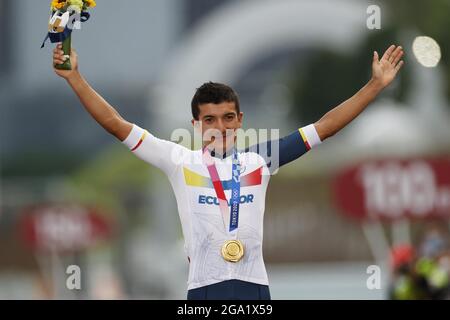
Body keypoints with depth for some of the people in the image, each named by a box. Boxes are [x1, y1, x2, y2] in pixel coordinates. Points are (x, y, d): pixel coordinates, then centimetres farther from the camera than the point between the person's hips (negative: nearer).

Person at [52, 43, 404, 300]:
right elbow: (117, 124, 4)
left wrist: (376, 85, 11)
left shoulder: (260, 159, 10)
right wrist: (75, 77, -1)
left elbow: (325, 127, 13)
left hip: (254, 289, 2)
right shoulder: (180, 161, 6)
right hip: (204, 291, -1)